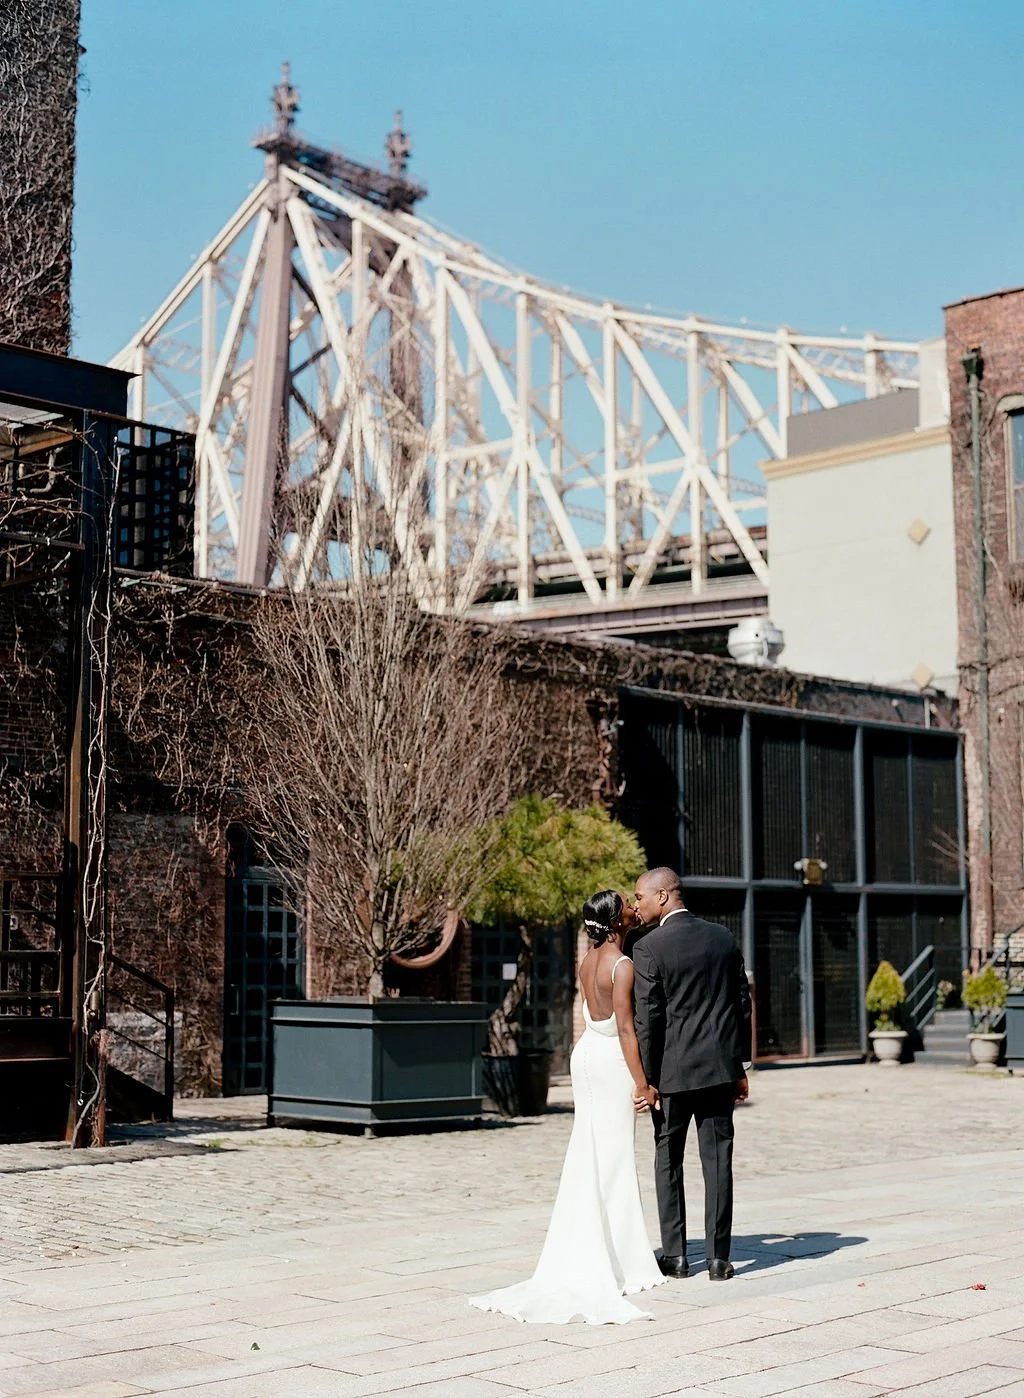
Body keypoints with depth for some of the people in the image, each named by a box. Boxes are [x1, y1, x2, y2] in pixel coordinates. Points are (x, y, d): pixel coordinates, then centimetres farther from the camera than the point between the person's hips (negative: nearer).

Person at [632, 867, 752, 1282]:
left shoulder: (649, 948, -10)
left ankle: (675, 1255, 12)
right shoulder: (722, 937, 6)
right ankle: (718, 1258, 7)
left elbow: (648, 1018, -12)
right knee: (717, 1161, 6)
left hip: (673, 1071, -4)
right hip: (719, 1067, 4)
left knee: (668, 1160, 10)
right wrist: (741, 1067, 15)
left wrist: (646, 1080, -6)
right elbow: (743, 1003, 9)